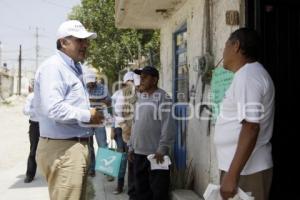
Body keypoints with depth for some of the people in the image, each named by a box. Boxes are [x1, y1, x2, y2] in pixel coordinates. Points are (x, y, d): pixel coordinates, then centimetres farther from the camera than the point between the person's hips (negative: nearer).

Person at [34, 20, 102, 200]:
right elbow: (53, 109, -27)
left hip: (76, 145, 10)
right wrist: (87, 116, -15)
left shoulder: (74, 68, 18)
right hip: (62, 148, -10)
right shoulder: (53, 67, -15)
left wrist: (93, 112, 7)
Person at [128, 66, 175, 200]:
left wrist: (162, 149, -18)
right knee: (141, 189, 15)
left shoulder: (162, 97, -8)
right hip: (139, 152, 7)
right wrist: (131, 147, 16)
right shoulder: (140, 97, 14)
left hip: (156, 153, -7)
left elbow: (168, 125, -14)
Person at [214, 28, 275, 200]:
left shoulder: (246, 76, -17)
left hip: (246, 171, -10)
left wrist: (232, 175, -26)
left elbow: (251, 128, -25)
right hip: (246, 167, 10)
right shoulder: (251, 73, 15)